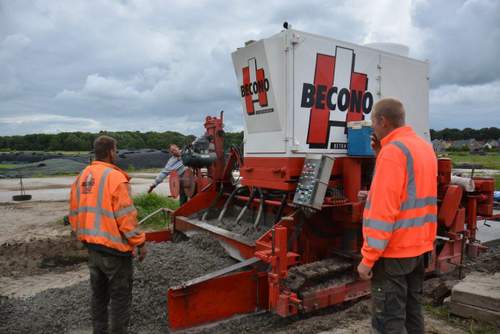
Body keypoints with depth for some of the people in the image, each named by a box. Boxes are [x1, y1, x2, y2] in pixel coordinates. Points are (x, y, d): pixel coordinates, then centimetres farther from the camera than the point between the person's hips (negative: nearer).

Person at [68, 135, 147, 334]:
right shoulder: (115, 177, -19)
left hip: (92, 248, 8)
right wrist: (140, 243, -11)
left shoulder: (82, 176, 5)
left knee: (98, 294, 22)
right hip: (114, 250, -8)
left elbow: (74, 212, 11)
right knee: (120, 298, 7)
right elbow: (126, 217, -21)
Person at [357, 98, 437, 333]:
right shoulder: (424, 147, 11)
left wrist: (368, 258, -18)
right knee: (411, 311, 20)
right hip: (419, 246, 9)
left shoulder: (392, 151, -18)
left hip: (393, 251, -9)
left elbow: (383, 210, -23)